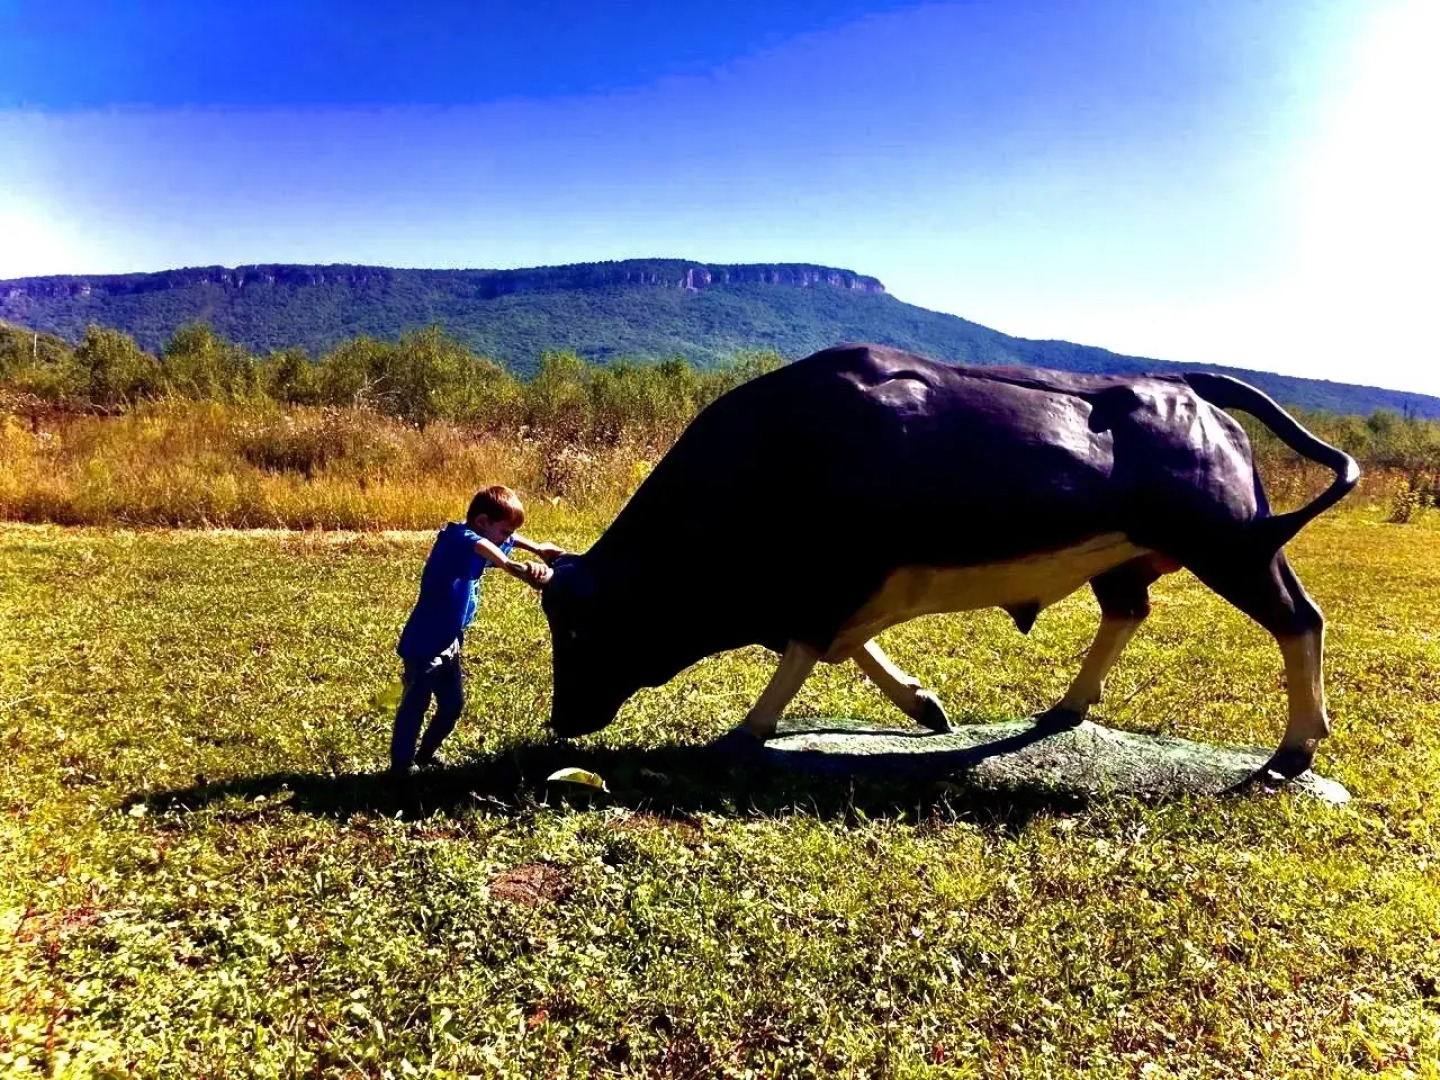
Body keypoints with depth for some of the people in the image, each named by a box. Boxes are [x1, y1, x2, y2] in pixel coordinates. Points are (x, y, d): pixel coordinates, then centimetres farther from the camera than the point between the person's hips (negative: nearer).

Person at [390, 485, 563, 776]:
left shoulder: (477, 542, 5)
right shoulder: (459, 539, -23)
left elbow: (509, 540, 28)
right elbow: (483, 547, -48)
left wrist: (538, 549, 19)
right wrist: (517, 568, -63)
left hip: (447, 644, 10)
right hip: (425, 643, -10)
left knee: (452, 703, 18)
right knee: (415, 705, 2)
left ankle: (424, 755, 35)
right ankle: (400, 766, 15)